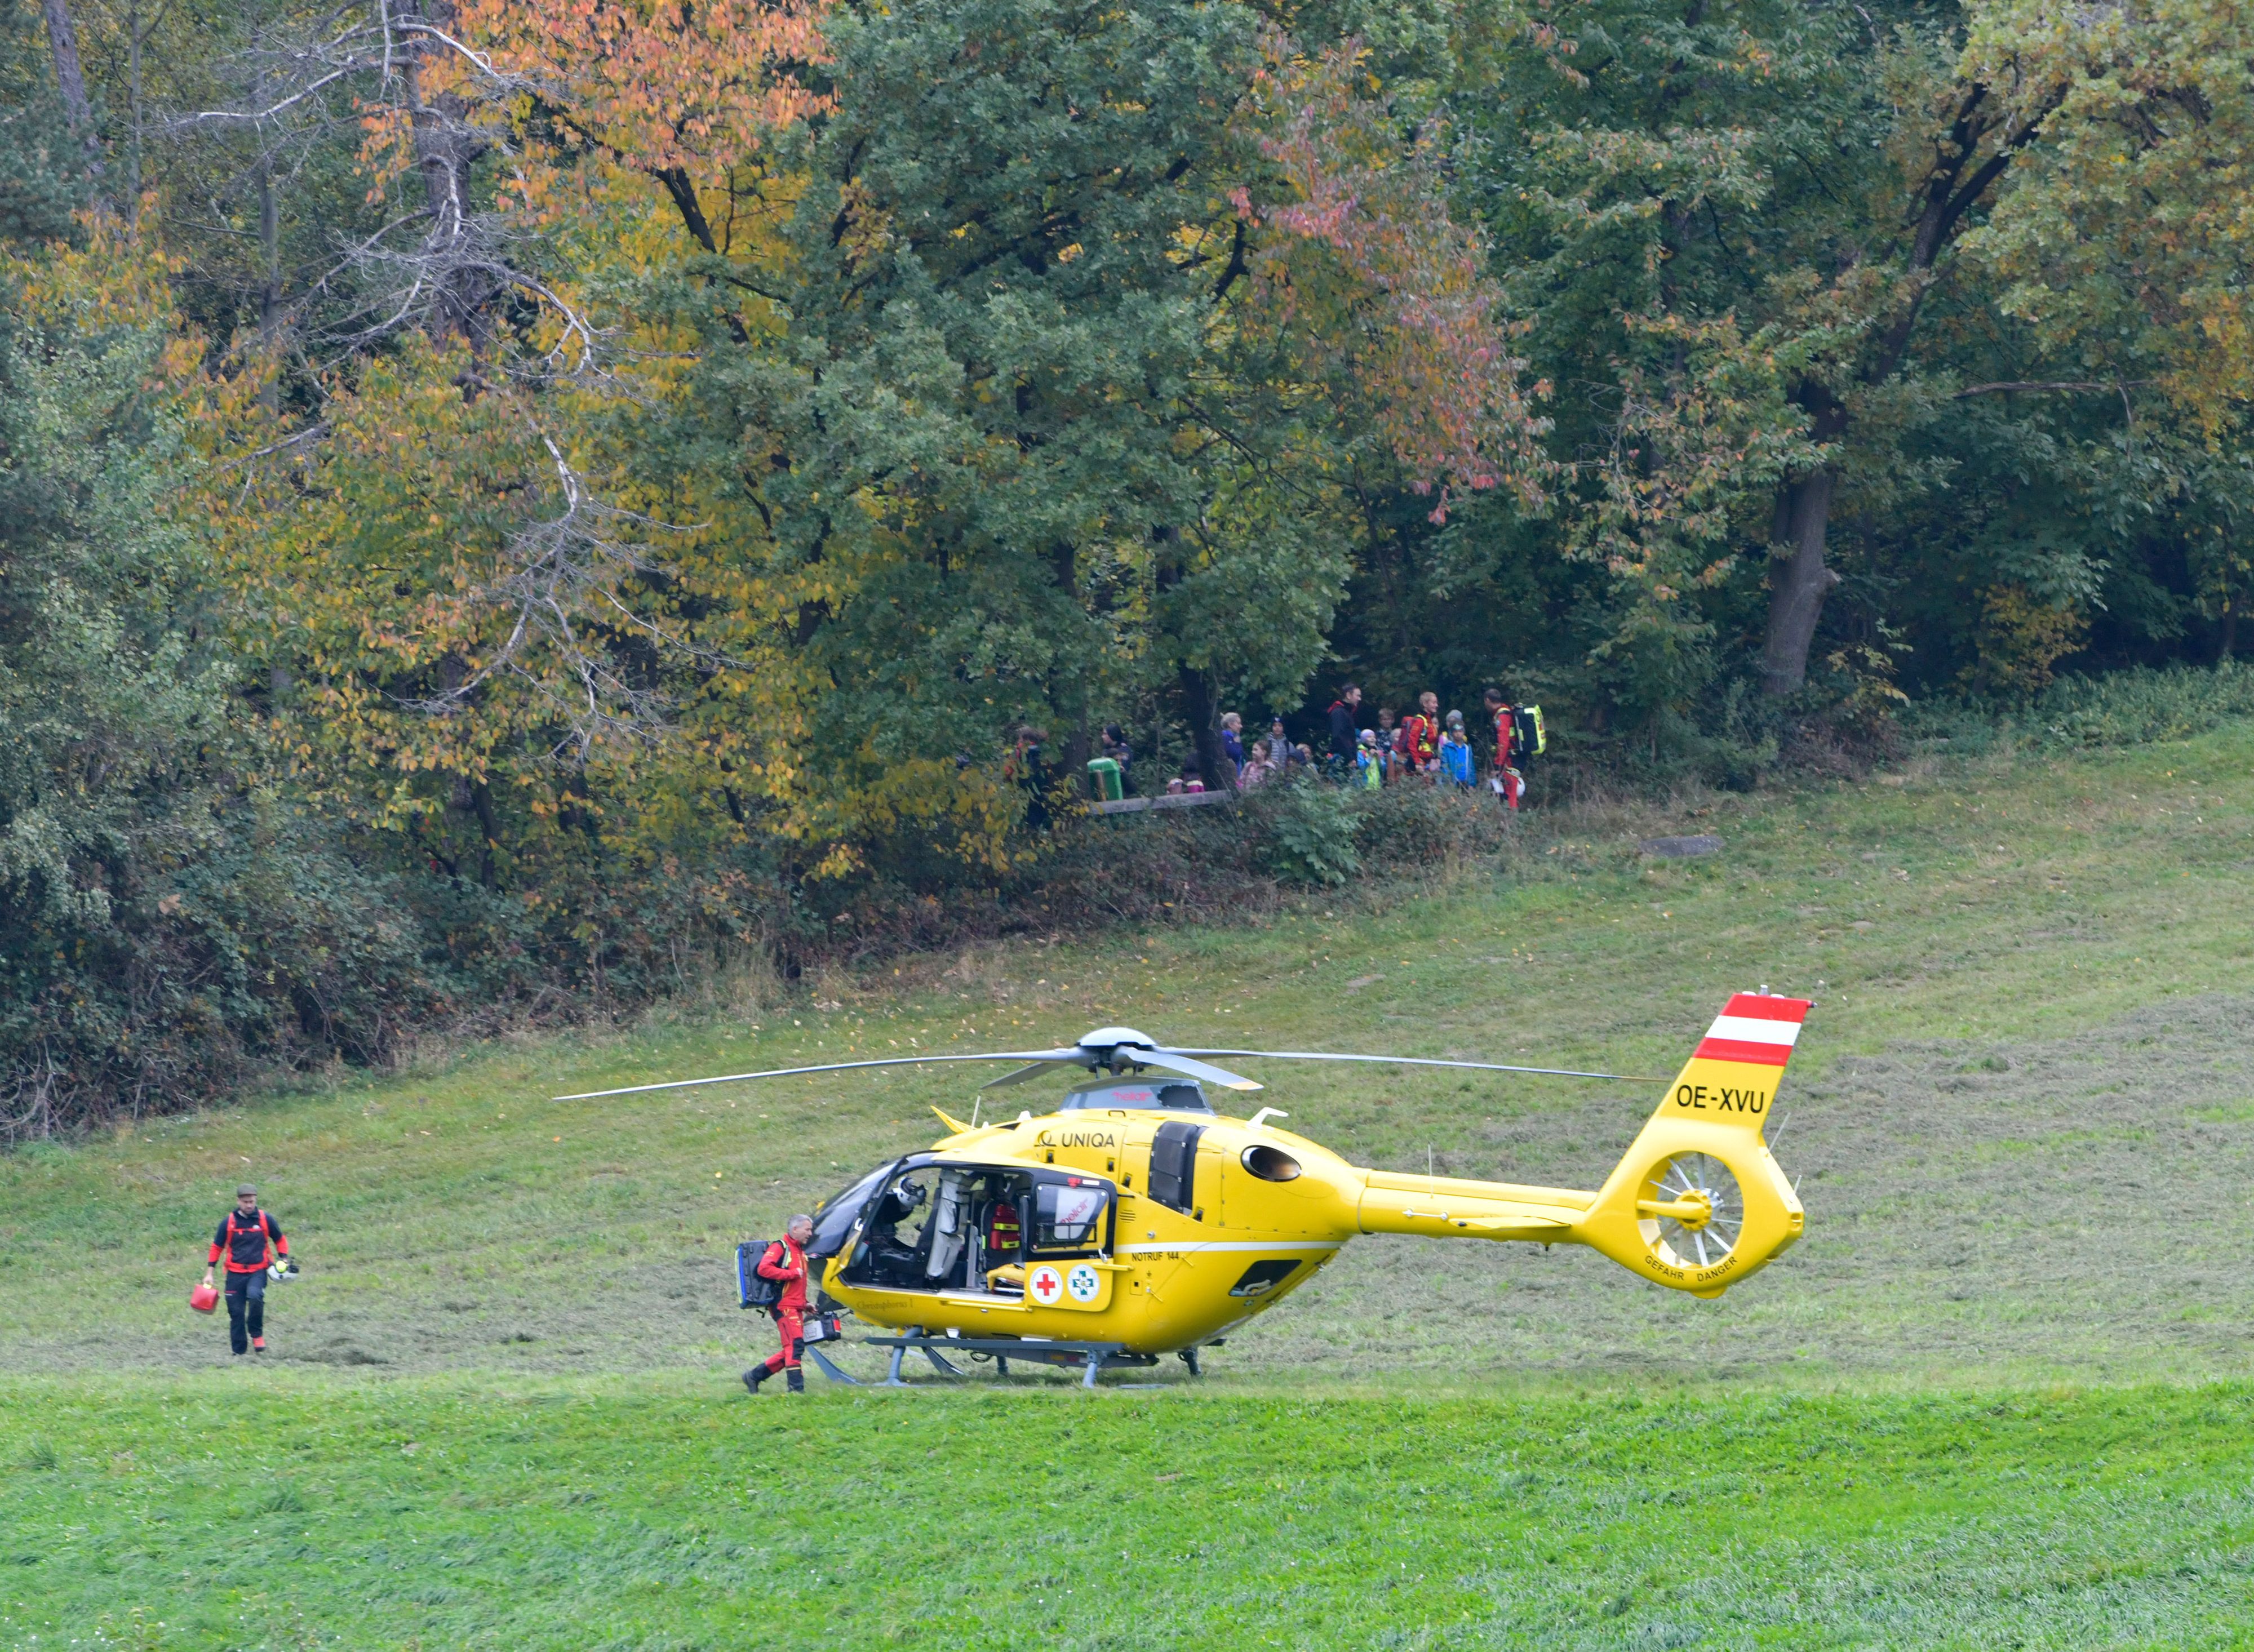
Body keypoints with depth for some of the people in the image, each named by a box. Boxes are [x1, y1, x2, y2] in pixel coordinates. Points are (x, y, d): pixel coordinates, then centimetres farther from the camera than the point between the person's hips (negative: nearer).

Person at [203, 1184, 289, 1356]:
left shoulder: (265, 1220, 1)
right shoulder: (228, 1222, 1)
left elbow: (280, 1240, 16)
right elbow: (217, 1247, 10)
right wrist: (209, 1273, 7)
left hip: (258, 1271, -1)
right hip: (235, 1273, 1)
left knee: (255, 1296, -31)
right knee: (236, 1313, 0)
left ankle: (257, 1334, -10)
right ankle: (239, 1352, 10)